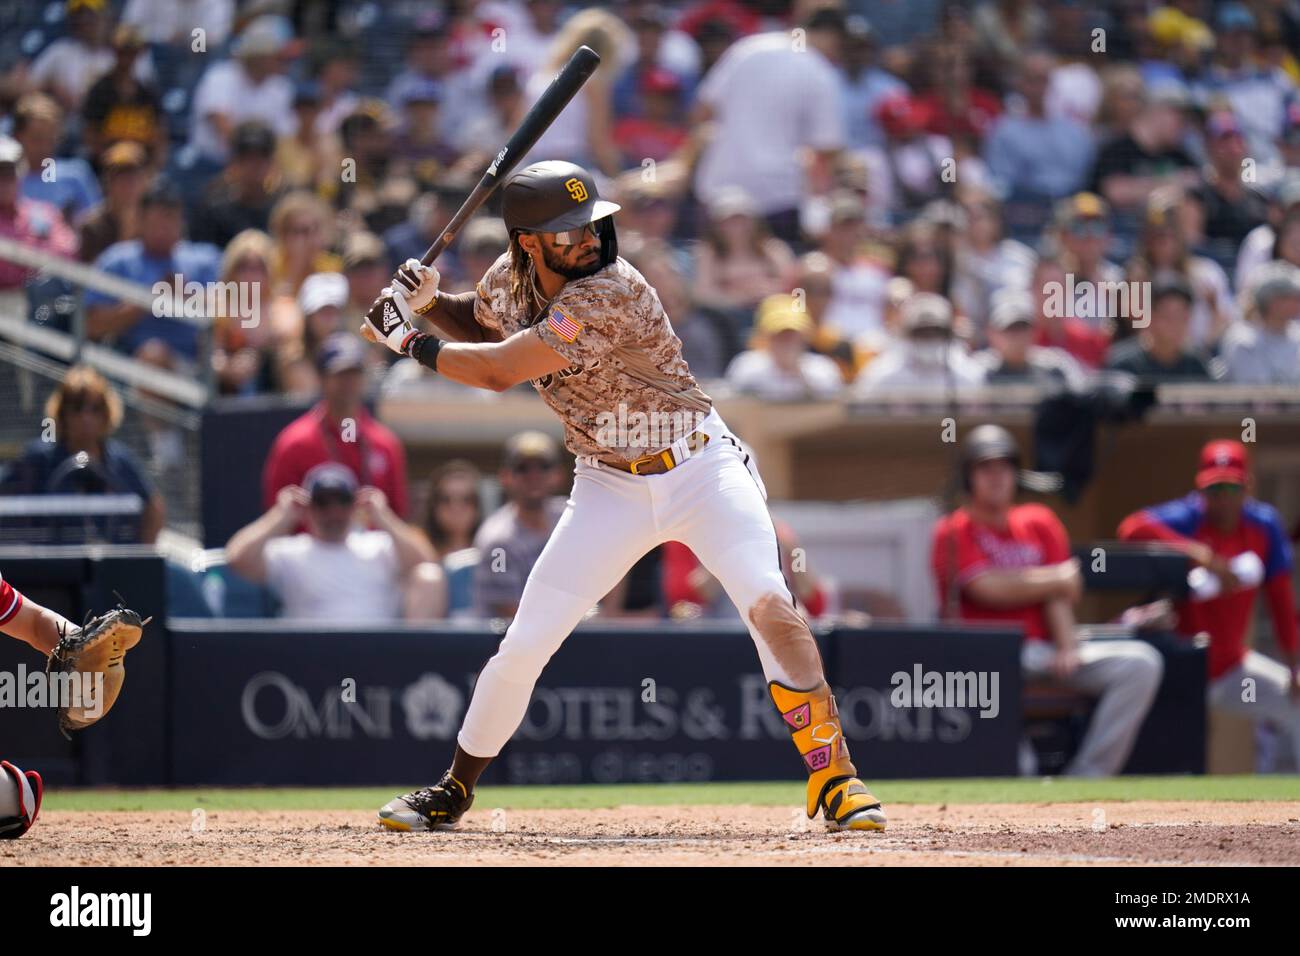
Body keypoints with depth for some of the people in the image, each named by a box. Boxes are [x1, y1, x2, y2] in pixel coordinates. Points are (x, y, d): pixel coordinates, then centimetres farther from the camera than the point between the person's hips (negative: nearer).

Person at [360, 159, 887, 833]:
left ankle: (832, 775, -19)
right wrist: (429, 304, 1)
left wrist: (408, 342, -14)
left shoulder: (611, 292, -26)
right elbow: (479, 324, 22)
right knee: (523, 646, 0)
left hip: (700, 469, -5)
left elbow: (498, 371, -26)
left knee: (768, 603, -26)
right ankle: (455, 789, 20)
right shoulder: (512, 278, -4)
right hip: (609, 488, 5)